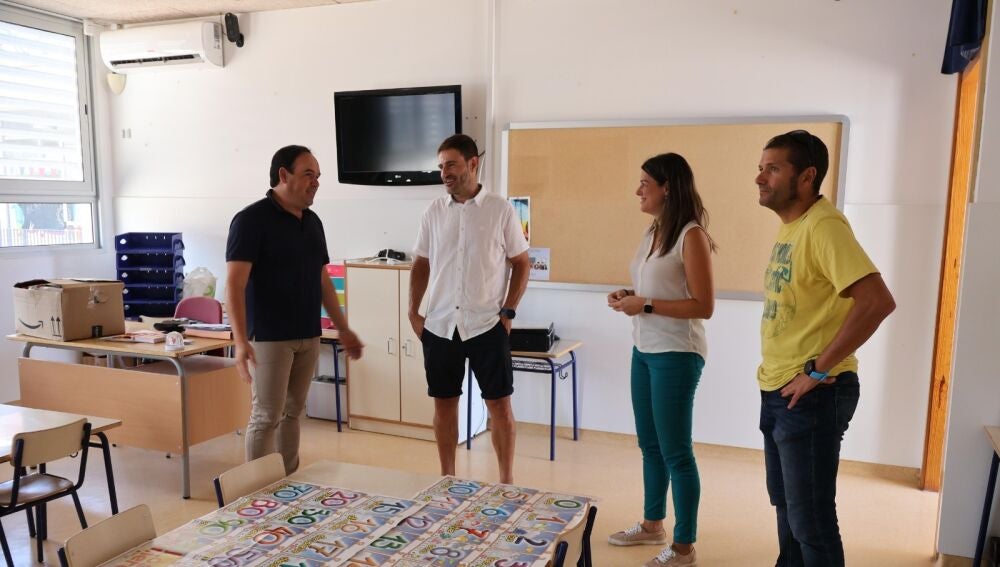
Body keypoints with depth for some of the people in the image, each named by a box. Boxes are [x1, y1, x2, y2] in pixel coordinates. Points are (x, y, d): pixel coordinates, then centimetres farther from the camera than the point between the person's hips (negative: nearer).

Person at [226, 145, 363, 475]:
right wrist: (240, 340, -27)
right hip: (269, 337, -7)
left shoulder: (312, 222, 10)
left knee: (293, 413, 14)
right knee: (266, 417, -1)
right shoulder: (252, 220, -11)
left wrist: (343, 329, 17)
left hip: (308, 336, 7)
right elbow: (235, 283, -17)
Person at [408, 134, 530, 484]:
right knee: (444, 402, 11)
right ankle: (447, 479, 26)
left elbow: (521, 264, 1)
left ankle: (507, 482, 19)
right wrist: (413, 312, 5)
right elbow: (421, 264, 13)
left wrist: (508, 312, -5)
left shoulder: (500, 209, -3)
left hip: (487, 325, -3)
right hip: (439, 326, 3)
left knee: (499, 403, 4)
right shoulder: (434, 212, 6)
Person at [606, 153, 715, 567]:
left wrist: (646, 306, -19)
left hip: (676, 355, -9)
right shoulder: (653, 231, 11)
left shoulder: (691, 235, -15)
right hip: (644, 350, 9)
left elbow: (704, 306, -17)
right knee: (650, 443, 18)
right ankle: (652, 525, 35)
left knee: (675, 451, 1)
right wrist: (628, 297, 3)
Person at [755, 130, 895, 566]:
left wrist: (818, 370, -23)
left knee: (811, 519, 3)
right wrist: (774, 367, 12)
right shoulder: (789, 225, 10)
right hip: (778, 391, 9)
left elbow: (878, 301, -29)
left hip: (812, 395, -9)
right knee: (786, 503, 24)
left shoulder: (823, 225, -19)